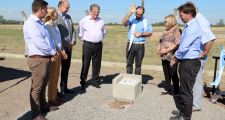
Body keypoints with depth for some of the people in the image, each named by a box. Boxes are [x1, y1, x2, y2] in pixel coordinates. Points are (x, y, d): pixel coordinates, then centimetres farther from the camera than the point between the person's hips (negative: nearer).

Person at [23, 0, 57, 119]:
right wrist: (53, 52, -9)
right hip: (38, 59, -9)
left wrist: (51, 54, 1)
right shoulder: (31, 23, -16)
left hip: (46, 58, 9)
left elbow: (48, 40, 16)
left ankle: (43, 106, 37)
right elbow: (40, 44, -23)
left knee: (43, 85, 21)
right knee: (36, 87, 1)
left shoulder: (40, 23, 14)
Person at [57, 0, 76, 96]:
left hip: (69, 47, 7)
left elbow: (72, 30, 17)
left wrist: (73, 40, 0)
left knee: (66, 68, 14)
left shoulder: (69, 17, 15)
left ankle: (64, 88, 26)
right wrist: (66, 44, -16)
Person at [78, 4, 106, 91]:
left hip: (98, 45, 4)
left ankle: (95, 81, 21)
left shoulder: (101, 21, 8)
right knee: (85, 64, -1)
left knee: (97, 64, 9)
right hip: (88, 45, -4)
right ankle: (83, 82, 10)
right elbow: (80, 33, 3)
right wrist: (84, 41, 7)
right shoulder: (84, 20, -3)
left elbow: (103, 32, 21)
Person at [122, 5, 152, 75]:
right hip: (131, 45, 1)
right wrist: (130, 13, -25)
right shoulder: (132, 19, 2)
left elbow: (150, 33, 2)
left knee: (138, 64, 8)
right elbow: (124, 22, -18)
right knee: (129, 63, 7)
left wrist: (141, 34, -14)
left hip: (140, 46, -1)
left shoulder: (146, 22, 0)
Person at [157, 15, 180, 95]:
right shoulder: (166, 31, 14)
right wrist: (158, 48, 4)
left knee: (173, 74, 1)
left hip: (172, 57, -8)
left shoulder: (176, 30, -11)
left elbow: (177, 44, -20)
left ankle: (176, 91, 14)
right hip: (164, 56, 8)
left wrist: (166, 50, -20)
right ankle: (167, 89, 26)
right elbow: (161, 41, 22)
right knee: (166, 74, 14)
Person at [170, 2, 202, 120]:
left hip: (189, 63, -10)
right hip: (186, 62, 10)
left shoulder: (193, 27, -19)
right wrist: (176, 56, 10)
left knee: (186, 91, 2)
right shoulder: (189, 26, 12)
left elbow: (184, 47, -25)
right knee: (184, 90, 19)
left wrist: (177, 57, -8)